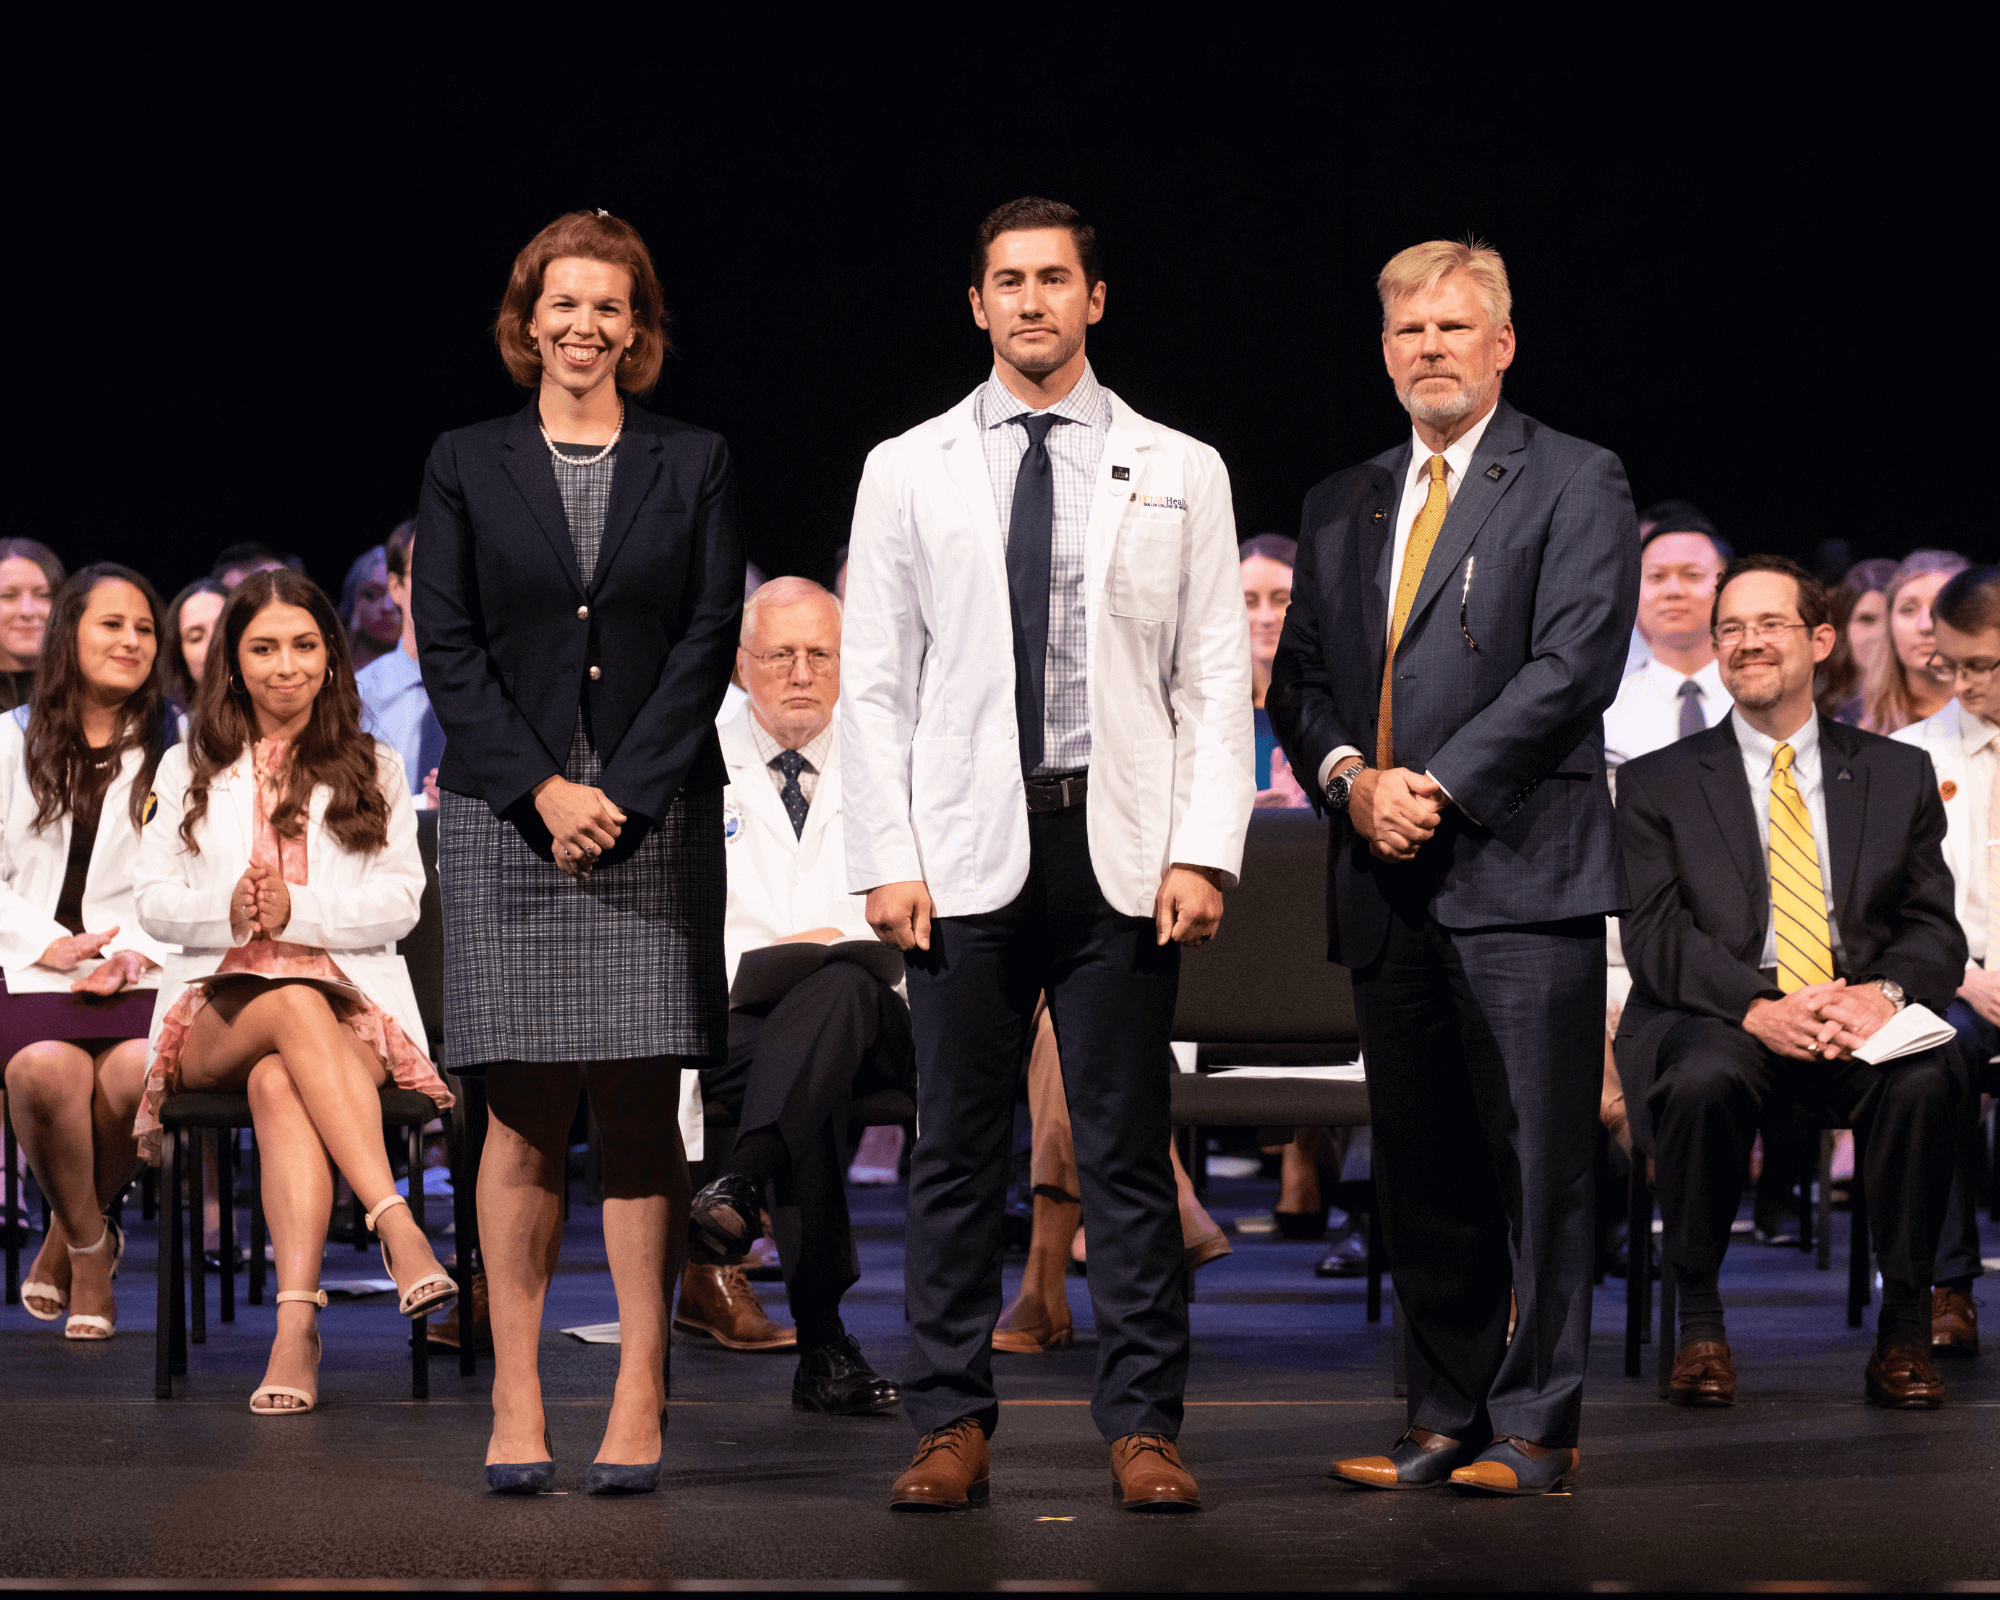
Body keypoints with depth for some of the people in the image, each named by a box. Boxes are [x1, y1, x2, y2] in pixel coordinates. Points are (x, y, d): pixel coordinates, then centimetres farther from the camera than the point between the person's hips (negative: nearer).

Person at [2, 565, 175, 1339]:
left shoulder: (177, 748, 13)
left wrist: (137, 953, -11)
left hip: (142, 970, 0)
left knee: (135, 1071, -32)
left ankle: (68, 1237, -1)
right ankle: (90, 1246, -5)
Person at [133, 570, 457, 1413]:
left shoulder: (373, 769, 18)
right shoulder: (191, 770, 21)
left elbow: (400, 902, 6)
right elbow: (153, 901, 11)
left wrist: (297, 910, -12)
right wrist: (228, 910, -11)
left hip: (348, 1003, -1)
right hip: (218, 1009, 1)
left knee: (279, 1082, -38)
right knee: (297, 1009, -38)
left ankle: (296, 1323, -55)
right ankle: (397, 1226, -52)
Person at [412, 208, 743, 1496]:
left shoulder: (694, 465, 9)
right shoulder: (466, 469, 9)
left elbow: (710, 641, 2)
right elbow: (447, 648, 3)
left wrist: (622, 792, -9)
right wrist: (540, 790, -8)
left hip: (658, 811, 0)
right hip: (506, 815, 0)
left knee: (644, 1110, -3)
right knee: (524, 1113, -3)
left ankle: (641, 1402, 0)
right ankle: (517, 1402, 0)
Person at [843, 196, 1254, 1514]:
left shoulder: (1179, 471, 9)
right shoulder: (908, 471, 9)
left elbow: (1218, 678, 5)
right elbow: (875, 681, 6)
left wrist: (1203, 852, -5)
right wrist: (887, 859, -3)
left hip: (1121, 848, 0)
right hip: (967, 848, 0)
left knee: (1129, 1148, 1)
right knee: (957, 1151, 2)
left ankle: (1143, 1426, 6)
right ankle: (953, 1426, 8)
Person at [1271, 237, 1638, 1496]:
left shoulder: (1576, 485, 2)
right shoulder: (1342, 507, 20)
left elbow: (1573, 664, -9)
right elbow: (1300, 678, 17)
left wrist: (1439, 787, -13)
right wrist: (1351, 777, -4)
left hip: (1521, 873, -5)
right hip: (1386, 885, 6)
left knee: (1537, 1164, -5)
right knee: (1422, 1174, 7)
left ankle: (1535, 1429, 0)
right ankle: (1446, 1419, 14)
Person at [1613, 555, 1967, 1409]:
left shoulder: (1898, 774, 16)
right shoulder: (1658, 784, 10)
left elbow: (1936, 928, 8)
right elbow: (1655, 938, -2)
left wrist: (1885, 992, -16)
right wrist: (1761, 1010, -21)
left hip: (1860, 1017, 1)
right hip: (1713, 1020, -1)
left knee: (1924, 1080, -33)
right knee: (1705, 1078, -36)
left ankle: (1904, 1330, -17)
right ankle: (1699, 1324, -16)